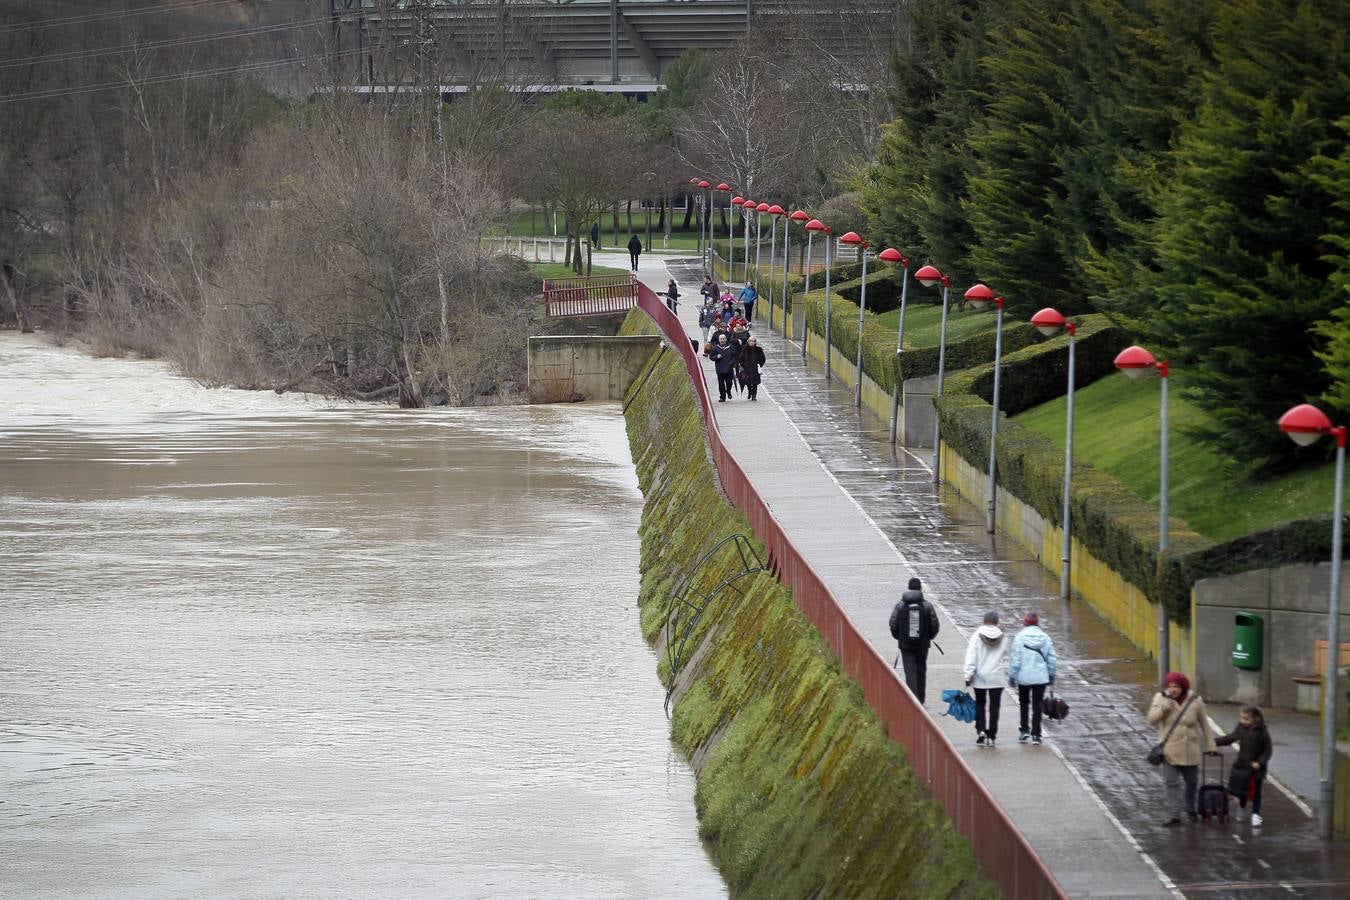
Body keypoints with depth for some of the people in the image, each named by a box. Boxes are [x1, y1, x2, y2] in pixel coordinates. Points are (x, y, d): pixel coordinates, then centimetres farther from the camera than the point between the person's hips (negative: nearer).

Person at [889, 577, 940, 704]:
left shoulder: (900, 606, -6)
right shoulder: (927, 606, -5)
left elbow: (893, 625, -7)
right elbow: (935, 625, -4)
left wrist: (899, 637, 11)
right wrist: (929, 636, 15)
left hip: (906, 645, -1)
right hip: (923, 644, 1)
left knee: (910, 672, -2)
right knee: (921, 671, 16)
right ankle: (921, 699, 24)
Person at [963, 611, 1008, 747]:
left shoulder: (977, 636, -7)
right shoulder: (1003, 638, -1)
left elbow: (971, 658, -9)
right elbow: (1005, 657, 5)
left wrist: (969, 675, -6)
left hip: (980, 678, -1)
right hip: (997, 678, 1)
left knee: (980, 704, 14)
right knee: (994, 706, 6)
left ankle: (980, 730, -2)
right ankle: (991, 736, 5)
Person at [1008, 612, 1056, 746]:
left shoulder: (1020, 637, -10)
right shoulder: (1045, 638, -1)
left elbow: (1015, 659, -9)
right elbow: (1051, 658, 4)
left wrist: (1012, 675, -1)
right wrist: (1051, 675, 15)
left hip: (1023, 677, -2)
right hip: (1040, 678, 2)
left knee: (1023, 704, 17)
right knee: (1037, 706, 6)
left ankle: (1024, 731, 12)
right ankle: (1035, 734, 4)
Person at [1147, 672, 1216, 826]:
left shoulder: (1195, 701, -6)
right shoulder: (1160, 698, -4)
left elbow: (1204, 725, 2)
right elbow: (1151, 719, -5)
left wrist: (1210, 746, 4)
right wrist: (1163, 709, -22)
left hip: (1190, 751, 1)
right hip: (1169, 750, -1)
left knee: (1191, 782, 15)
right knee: (1171, 783, -6)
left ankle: (1191, 810, 36)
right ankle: (1174, 815, -4)